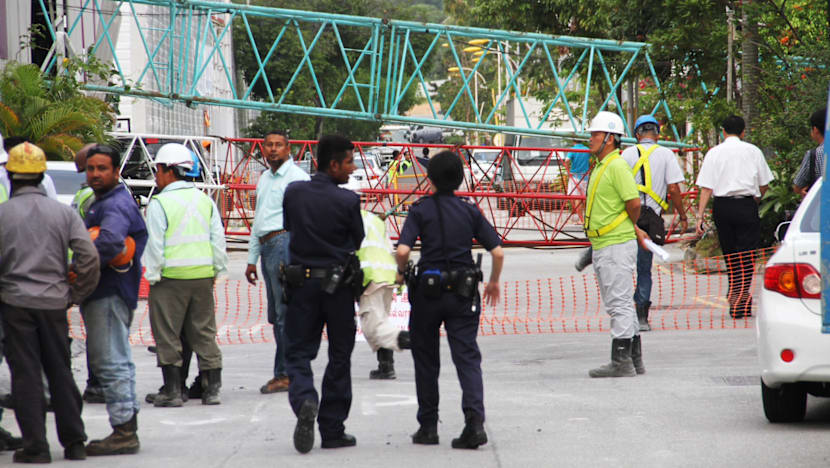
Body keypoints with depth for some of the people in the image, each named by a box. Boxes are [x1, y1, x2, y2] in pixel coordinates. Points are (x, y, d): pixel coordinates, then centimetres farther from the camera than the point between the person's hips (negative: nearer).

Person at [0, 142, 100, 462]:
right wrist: (74, 295, 7)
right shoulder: (63, 213, 2)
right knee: (60, 372, 13)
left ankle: (36, 446, 0)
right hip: (54, 303, 3)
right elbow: (89, 258, -3)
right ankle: (74, 442, 15)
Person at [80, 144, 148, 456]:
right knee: (118, 362, 15)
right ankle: (128, 428, 23)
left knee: (110, 363, -10)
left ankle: (123, 432, -9)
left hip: (108, 296, -11)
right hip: (106, 293, 11)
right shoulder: (100, 203, 19)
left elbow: (110, 242, -33)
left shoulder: (116, 205, -16)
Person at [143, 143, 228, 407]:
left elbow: (154, 244, -11)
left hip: (171, 277, -5)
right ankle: (212, 388, 10)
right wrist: (216, 271, 17)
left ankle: (172, 391, 1)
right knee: (204, 333, 11)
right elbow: (218, 239, 11)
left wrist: (152, 276, -4)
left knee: (167, 336, 2)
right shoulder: (205, 200, 8)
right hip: (203, 276, 5)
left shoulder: (159, 204, -9)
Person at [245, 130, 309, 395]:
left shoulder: (296, 177, -6)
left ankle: (285, 374, -9)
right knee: (275, 315, 9)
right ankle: (287, 372, 13)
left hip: (284, 241, -9)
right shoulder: (264, 178, 22)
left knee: (286, 313, -9)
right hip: (267, 246, 9)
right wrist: (252, 259, 25)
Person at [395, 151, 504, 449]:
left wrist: (401, 272, 4)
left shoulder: (421, 209, -4)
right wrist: (494, 282, 16)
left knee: (426, 359, 13)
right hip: (463, 293, 1)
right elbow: (497, 251, 0)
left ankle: (428, 426, 17)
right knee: (467, 356, -1)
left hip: (428, 290, -1)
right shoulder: (470, 210, 4)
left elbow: (402, 250, -16)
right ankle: (474, 419, -21)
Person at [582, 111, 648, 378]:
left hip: (617, 245, -11)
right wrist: (634, 229, 18)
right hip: (602, 246, 11)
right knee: (620, 305, 14)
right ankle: (634, 359, 20)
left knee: (619, 304, -8)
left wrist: (632, 228, -1)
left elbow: (634, 203, -18)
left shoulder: (617, 166, -15)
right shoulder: (601, 167, 17)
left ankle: (621, 362, -7)